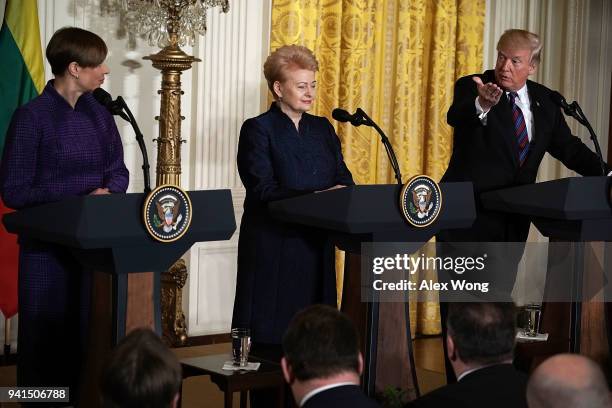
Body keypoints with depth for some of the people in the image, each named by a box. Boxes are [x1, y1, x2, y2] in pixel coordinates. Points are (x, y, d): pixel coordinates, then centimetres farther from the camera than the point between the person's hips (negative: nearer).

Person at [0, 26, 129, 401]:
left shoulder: (100, 115, 8)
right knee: (48, 338, 3)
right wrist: (78, 201, -21)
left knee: (93, 335, 8)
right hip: (48, 245, -5)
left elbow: (118, 171, 13)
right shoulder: (32, 117, -10)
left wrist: (107, 193, -11)